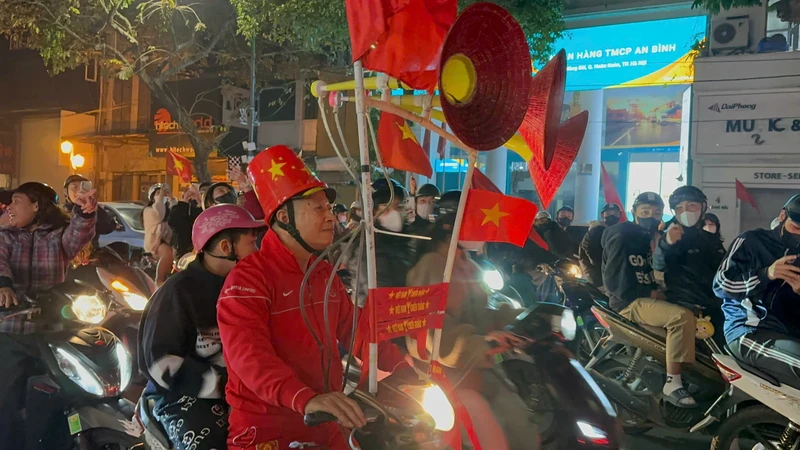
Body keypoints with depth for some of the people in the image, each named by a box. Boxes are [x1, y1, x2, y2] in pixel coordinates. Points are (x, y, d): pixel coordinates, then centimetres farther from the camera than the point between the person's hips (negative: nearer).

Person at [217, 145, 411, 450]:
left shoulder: (324, 273, 11)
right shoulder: (248, 277, -17)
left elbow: (354, 328, 12)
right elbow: (248, 354, -30)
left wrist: (401, 366, -3)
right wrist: (306, 399, -46)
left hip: (325, 424, 8)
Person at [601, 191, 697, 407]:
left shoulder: (655, 237, 19)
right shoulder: (622, 236, -9)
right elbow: (614, 280, -17)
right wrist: (649, 293, -16)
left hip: (649, 297, 9)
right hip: (629, 301, -9)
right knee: (682, 316, -30)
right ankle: (672, 384, -31)